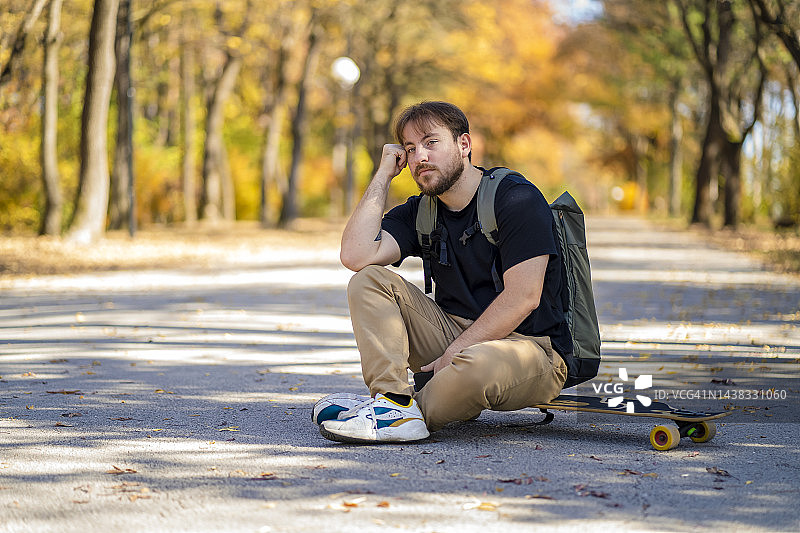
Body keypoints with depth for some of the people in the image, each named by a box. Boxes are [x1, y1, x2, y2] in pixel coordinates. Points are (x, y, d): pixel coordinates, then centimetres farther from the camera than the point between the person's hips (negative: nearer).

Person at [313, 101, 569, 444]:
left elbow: (523, 298, -18)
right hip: (457, 334, 6)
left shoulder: (517, 199, -10)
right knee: (368, 281, -8)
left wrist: (453, 353, -20)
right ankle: (395, 400, -25)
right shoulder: (419, 213, 8)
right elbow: (356, 256, -10)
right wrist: (384, 175, -4)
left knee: (477, 365, -42)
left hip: (529, 346, -6)